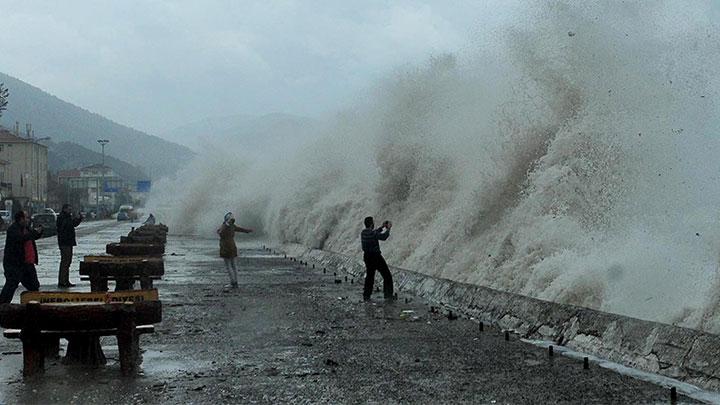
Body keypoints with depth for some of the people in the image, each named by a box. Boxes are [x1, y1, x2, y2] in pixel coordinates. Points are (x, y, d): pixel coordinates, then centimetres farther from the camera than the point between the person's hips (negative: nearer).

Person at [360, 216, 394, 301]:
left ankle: (366, 295, 13)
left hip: (367, 257, 8)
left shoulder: (363, 232, 4)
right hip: (375, 256, -8)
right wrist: (388, 228, 1)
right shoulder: (372, 233, -21)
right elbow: (384, 237, -12)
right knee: (386, 275, 5)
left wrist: (382, 227, 23)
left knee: (369, 276, 16)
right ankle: (388, 294, 6)